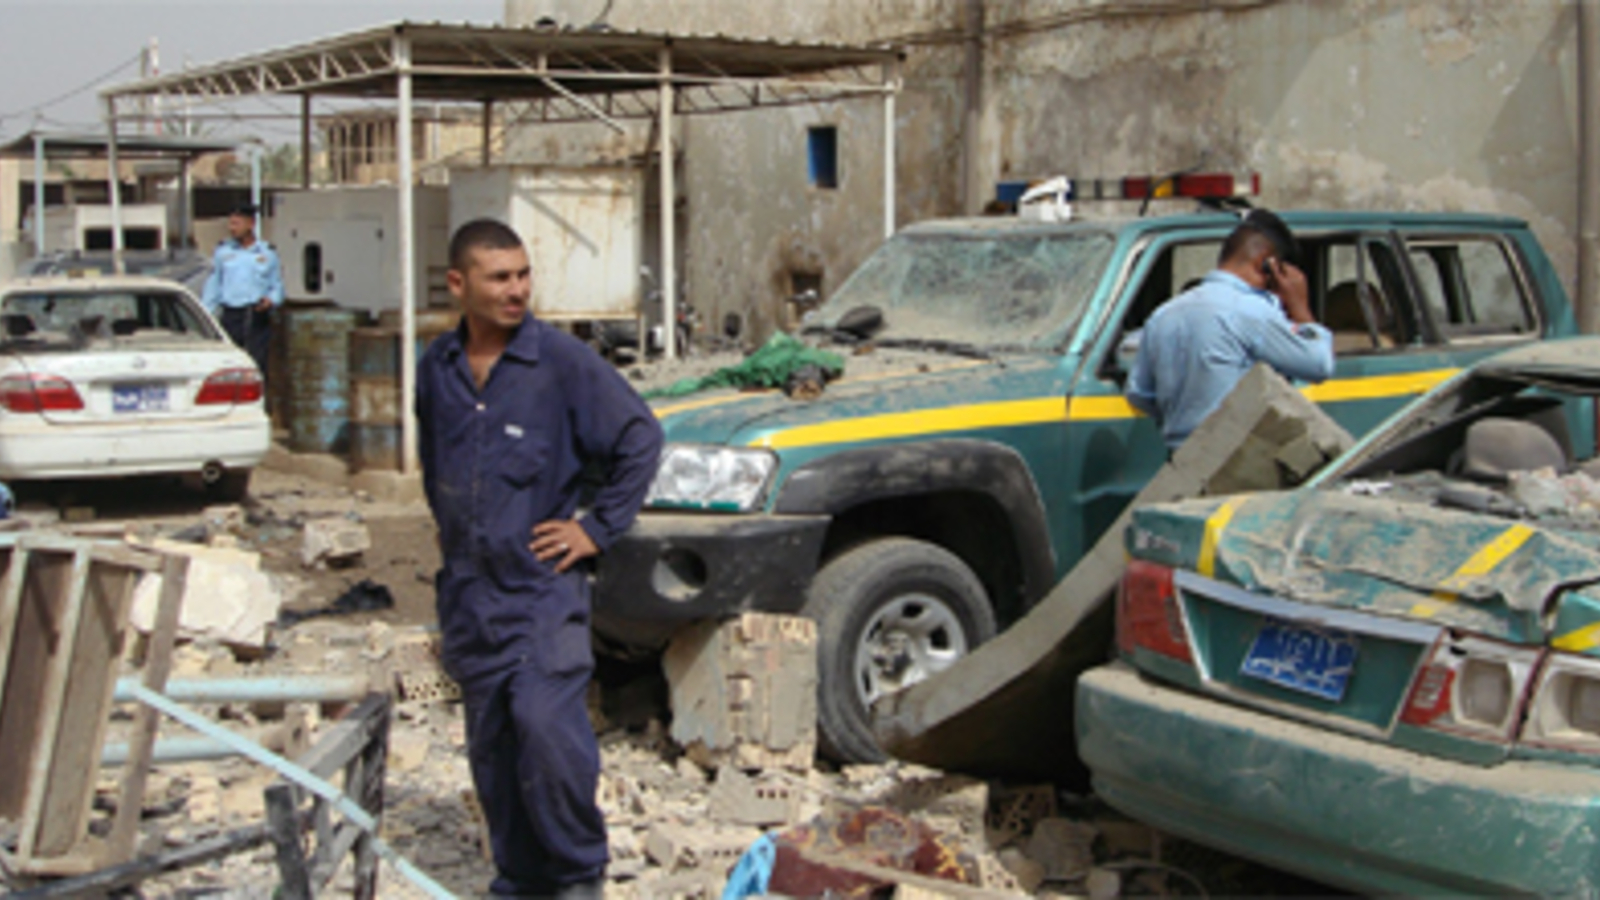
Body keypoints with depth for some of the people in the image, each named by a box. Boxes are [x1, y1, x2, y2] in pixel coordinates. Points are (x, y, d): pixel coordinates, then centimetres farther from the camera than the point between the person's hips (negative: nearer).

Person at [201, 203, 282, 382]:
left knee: (257, 366, -6)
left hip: (258, 319, -1)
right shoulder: (222, 251, 10)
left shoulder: (268, 253, 8)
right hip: (231, 317, 1)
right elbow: (212, 285, 12)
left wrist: (272, 299, -11)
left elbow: (278, 286, 11)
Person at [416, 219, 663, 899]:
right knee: (491, 742, 10)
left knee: (548, 726, -16)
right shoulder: (436, 369, 7)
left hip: (543, 586, -5)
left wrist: (598, 527, -6)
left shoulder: (562, 360, -8)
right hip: (468, 591, 5)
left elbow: (639, 439, -4)